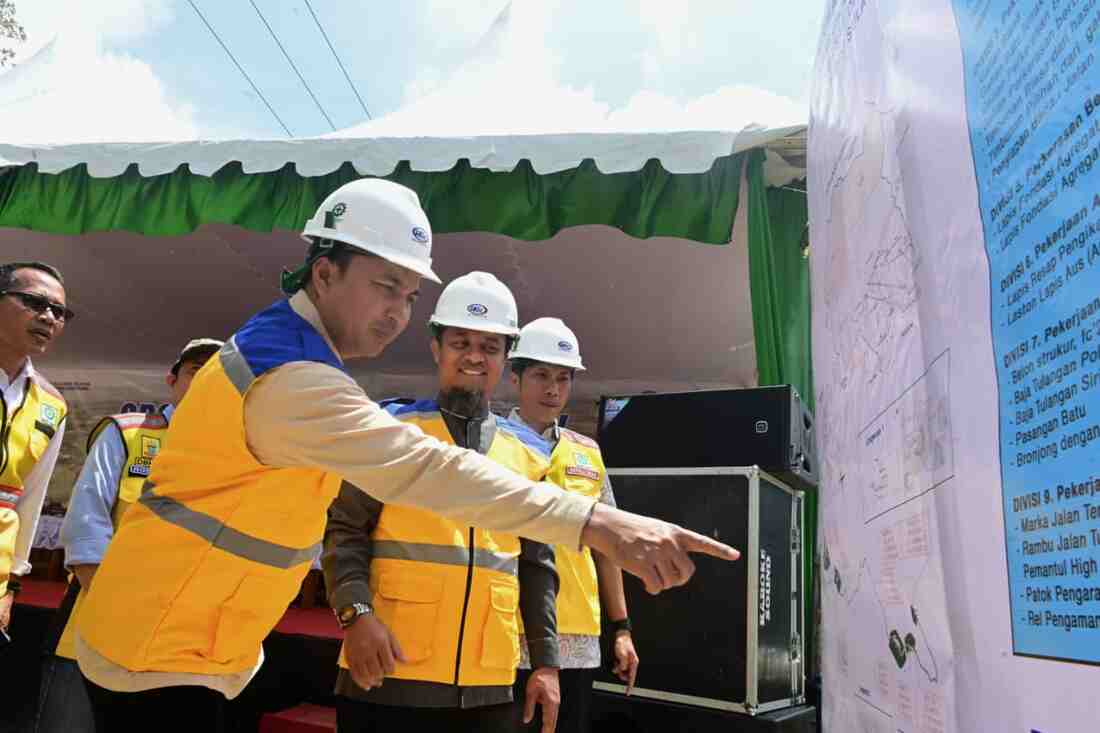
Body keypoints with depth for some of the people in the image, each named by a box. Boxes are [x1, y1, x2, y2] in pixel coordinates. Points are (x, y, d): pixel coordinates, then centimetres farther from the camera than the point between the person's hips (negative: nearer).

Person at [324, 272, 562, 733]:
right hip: (388, 677, -3)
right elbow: (346, 532, -2)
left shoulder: (528, 454, 10)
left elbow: (537, 568, 13)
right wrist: (356, 611, -17)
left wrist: (546, 662, 10)